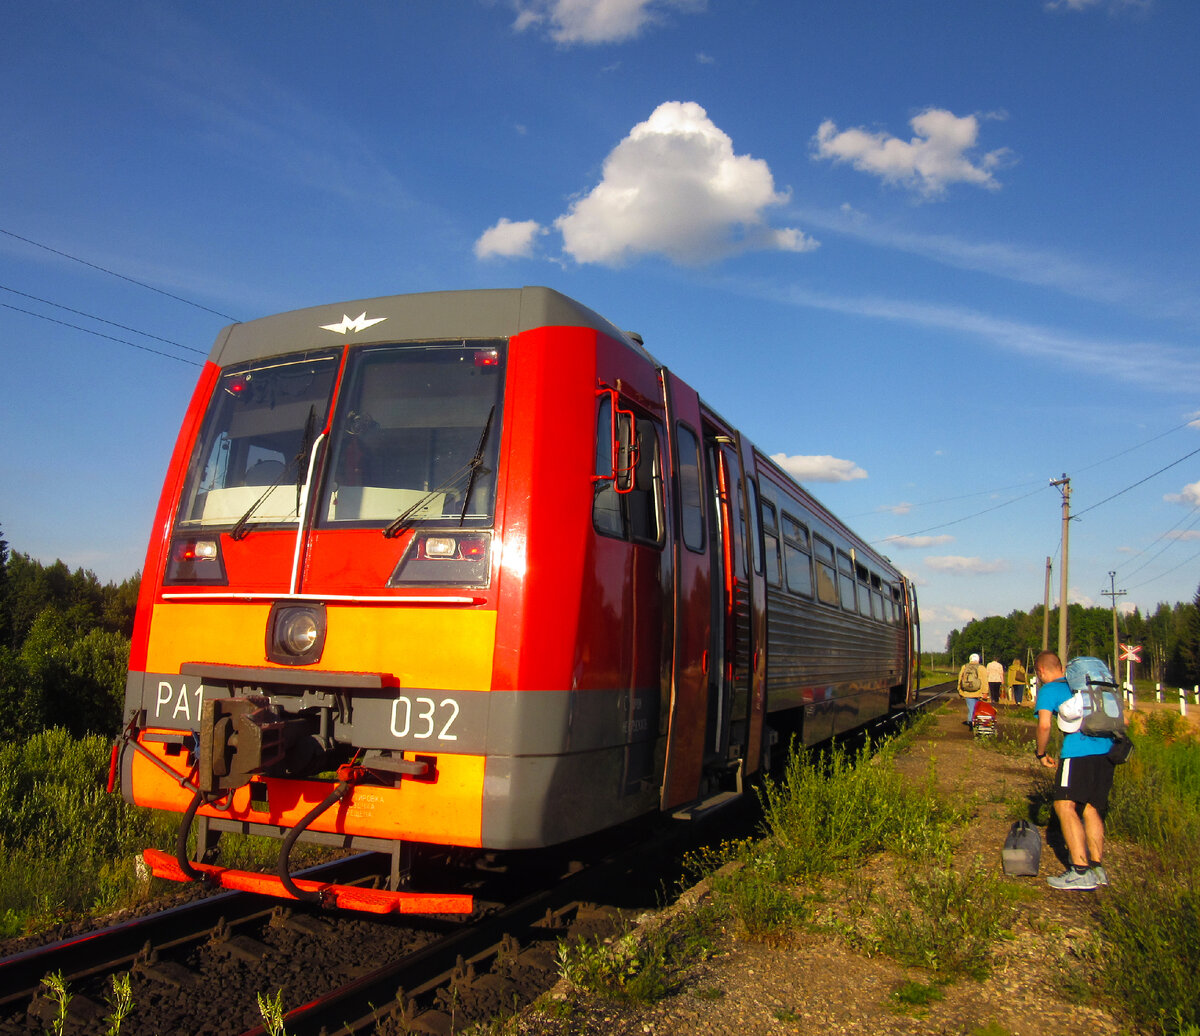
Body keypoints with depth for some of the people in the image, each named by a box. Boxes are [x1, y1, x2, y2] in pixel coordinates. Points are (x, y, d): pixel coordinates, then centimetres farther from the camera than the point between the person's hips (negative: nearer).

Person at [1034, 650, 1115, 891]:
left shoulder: (1048, 689, 7)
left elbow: (1044, 725, -7)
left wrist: (1041, 754, 8)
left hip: (1078, 751, -7)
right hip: (1107, 749, 8)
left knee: (1065, 805, -7)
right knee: (1090, 808, 15)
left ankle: (1081, 871, -15)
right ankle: (1097, 867, 14)